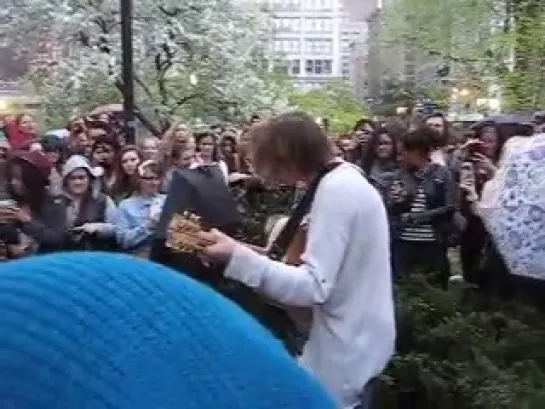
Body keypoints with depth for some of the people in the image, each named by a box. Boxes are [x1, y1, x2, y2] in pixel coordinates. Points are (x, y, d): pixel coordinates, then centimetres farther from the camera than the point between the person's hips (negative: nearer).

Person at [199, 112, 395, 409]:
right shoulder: (348, 180, 10)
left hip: (347, 352, -10)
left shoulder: (335, 190, -21)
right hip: (358, 340, 10)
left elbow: (313, 286, -28)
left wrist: (238, 257, -32)